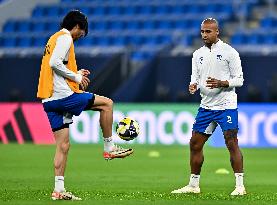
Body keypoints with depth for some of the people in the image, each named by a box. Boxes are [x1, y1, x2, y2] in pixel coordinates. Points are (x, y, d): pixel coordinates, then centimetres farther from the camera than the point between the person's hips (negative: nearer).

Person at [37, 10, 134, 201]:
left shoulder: (55, 38, 23)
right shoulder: (65, 38, -6)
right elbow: (54, 63, -20)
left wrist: (76, 74, 16)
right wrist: (76, 77, -10)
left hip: (49, 100, 10)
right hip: (63, 96, -10)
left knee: (63, 145, 8)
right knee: (106, 103, 1)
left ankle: (59, 189, 5)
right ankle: (109, 148, 6)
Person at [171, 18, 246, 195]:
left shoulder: (229, 52, -5)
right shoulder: (198, 54, 12)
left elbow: (239, 80, -6)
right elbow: (195, 77, 13)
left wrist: (221, 83, -22)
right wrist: (193, 86, -10)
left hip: (226, 106, -6)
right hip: (206, 106, 6)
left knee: (232, 144, -11)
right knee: (195, 144, 6)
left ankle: (240, 186, -7)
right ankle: (193, 185, 16)